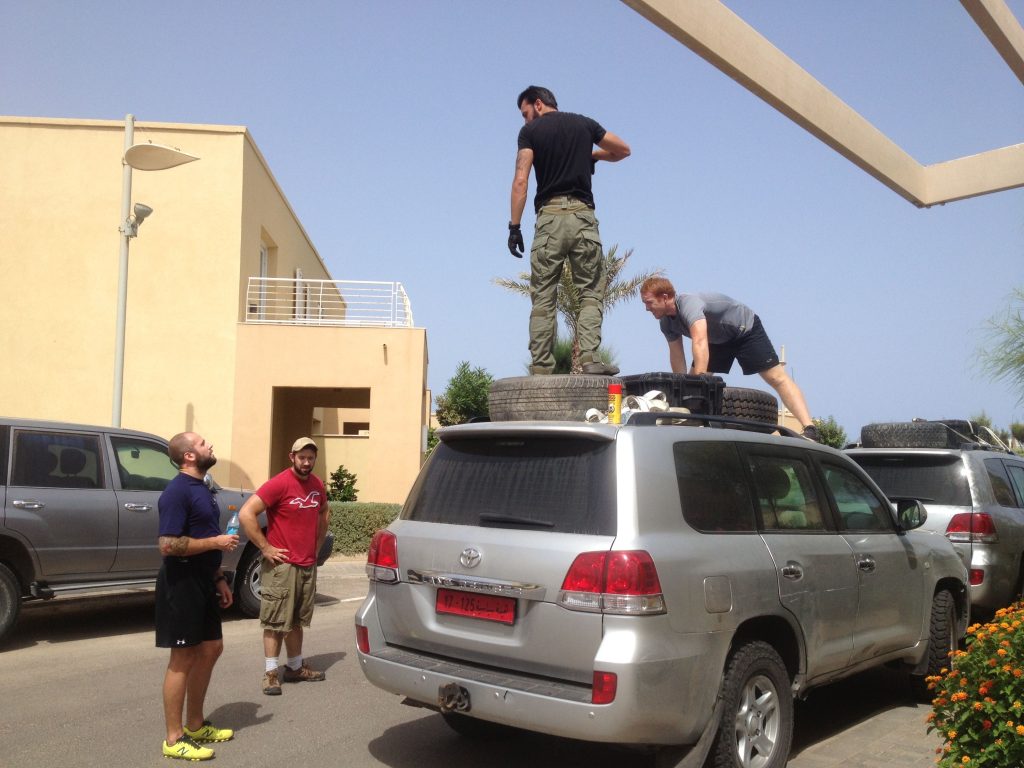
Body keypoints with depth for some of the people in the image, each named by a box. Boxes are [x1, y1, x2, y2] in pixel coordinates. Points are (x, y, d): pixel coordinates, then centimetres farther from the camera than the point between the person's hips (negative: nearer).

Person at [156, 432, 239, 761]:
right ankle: (174, 739, 7)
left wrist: (219, 578, 17)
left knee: (211, 649, 15)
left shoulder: (200, 488, 13)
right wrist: (217, 542, -19)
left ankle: (195, 725, 28)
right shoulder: (177, 491, -18)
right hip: (182, 584, -10)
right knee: (183, 658, -3)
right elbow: (168, 545, -26)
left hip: (203, 582, 10)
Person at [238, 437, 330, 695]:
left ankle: (295, 667, 27)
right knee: (276, 622, 0)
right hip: (282, 565, -7)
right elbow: (245, 513, -21)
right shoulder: (279, 483, -15)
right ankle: (271, 672, 8)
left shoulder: (317, 484, 6)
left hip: (308, 565, 7)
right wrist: (265, 547, -18)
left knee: (297, 620, 17)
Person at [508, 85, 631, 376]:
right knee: (591, 292, 4)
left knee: (543, 297, 3)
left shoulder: (530, 131, 6)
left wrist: (514, 226, -4)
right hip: (582, 215, 1)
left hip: (549, 217, -1)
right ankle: (589, 358, -11)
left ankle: (541, 367, -1)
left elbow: (521, 180, -5)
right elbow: (623, 150, 20)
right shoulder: (584, 123, 14)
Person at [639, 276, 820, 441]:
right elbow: (676, 355, -4)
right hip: (718, 340, 9)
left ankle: (810, 429, -26)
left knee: (776, 377, -18)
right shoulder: (667, 323, -9)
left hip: (745, 329, -9)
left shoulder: (689, 303, -37)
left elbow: (700, 342, -49)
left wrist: (699, 379, -56)